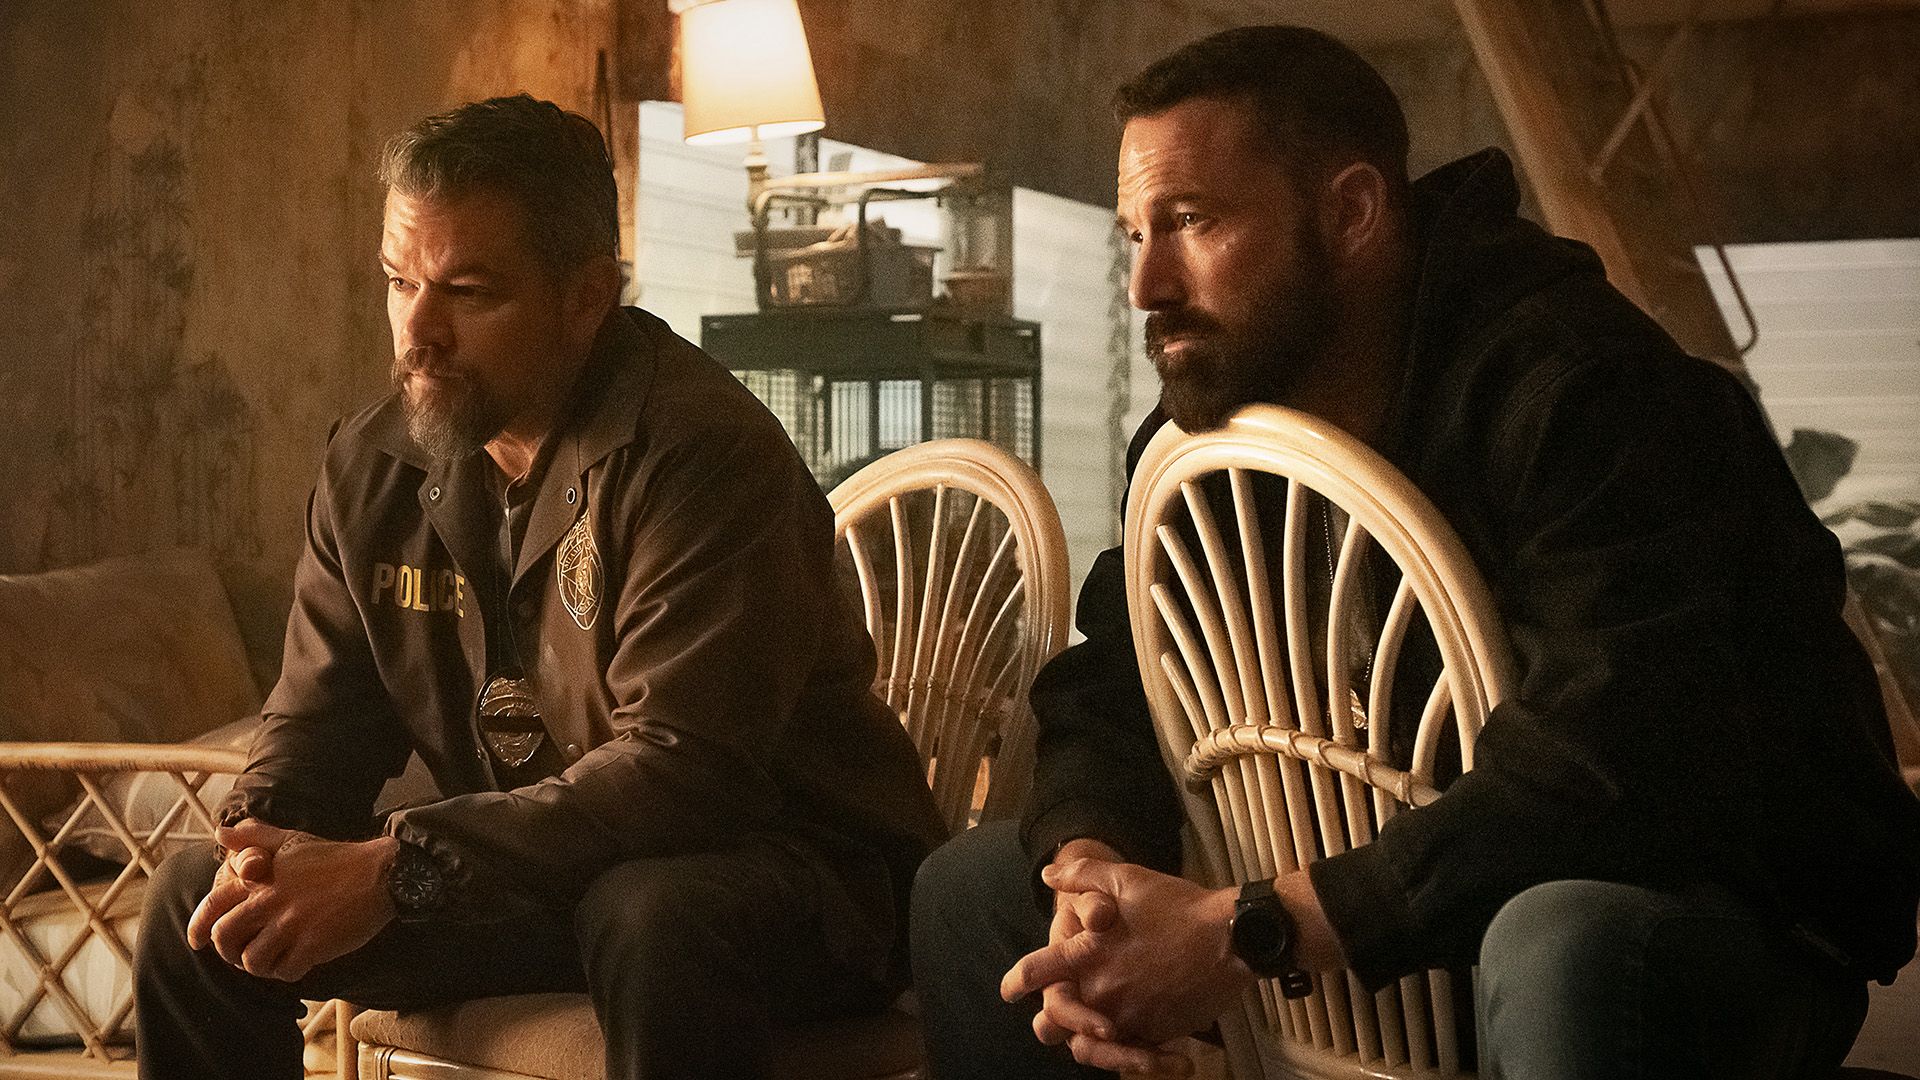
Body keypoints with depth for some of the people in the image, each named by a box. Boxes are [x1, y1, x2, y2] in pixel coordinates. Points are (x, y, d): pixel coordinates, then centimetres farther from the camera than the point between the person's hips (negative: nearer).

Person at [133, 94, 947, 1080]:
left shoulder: (703, 452, -22)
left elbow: (684, 766, -29)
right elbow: (322, 715, 8)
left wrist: (396, 869, -33)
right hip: (530, 878, 7)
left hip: (773, 868, -6)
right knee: (200, 901, 0)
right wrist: (267, 844, -16)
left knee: (653, 917, -40)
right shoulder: (371, 467, 2)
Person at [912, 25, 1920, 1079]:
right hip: (1394, 891, 7)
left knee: (1566, 950, -45)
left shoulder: (1579, 388, -24)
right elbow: (1106, 690, 3)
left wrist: (1248, 931, -35)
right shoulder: (1204, 420, 1)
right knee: (973, 887, 3)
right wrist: (1094, 875, -21)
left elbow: (1612, 773, -34)